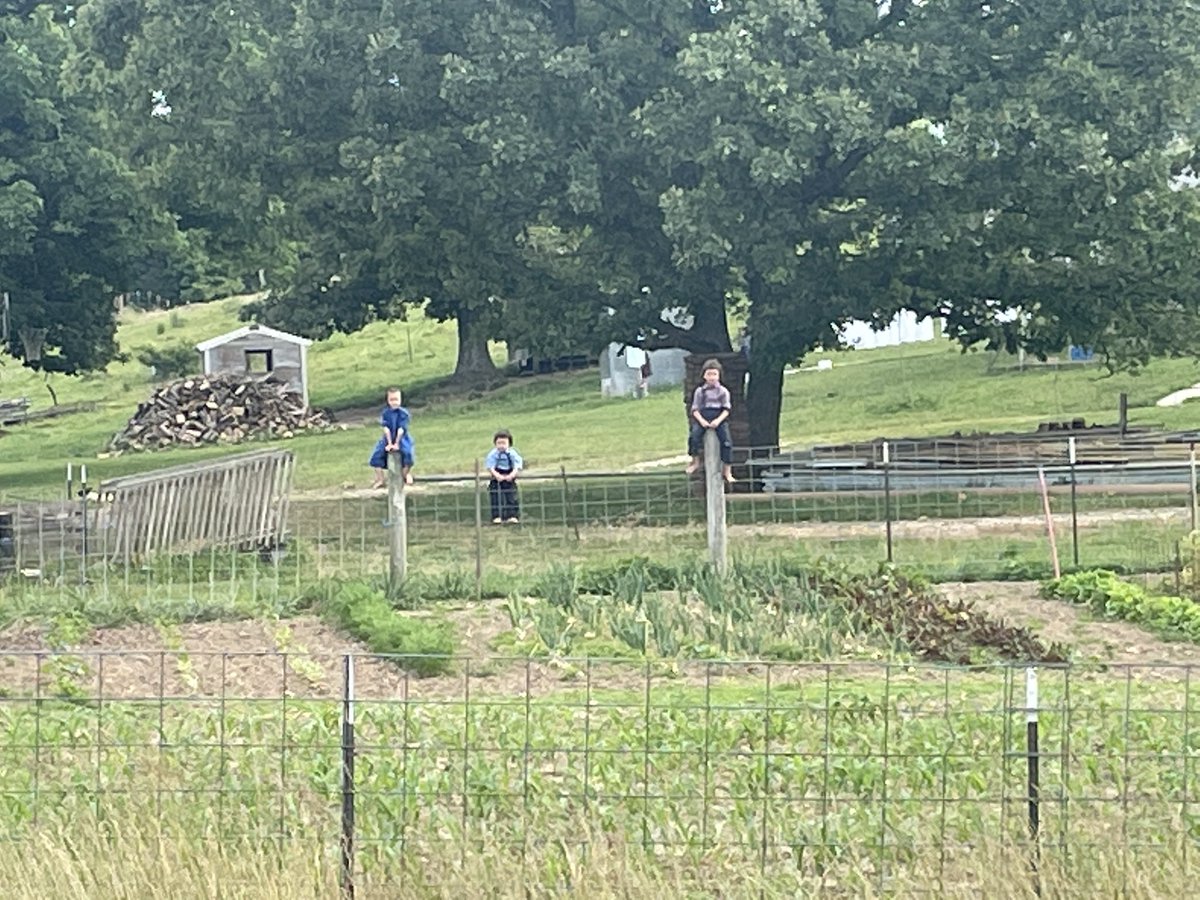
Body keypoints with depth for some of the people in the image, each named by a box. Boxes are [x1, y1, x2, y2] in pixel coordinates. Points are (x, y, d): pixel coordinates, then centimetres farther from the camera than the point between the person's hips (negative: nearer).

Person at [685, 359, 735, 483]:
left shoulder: (723, 391, 6)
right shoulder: (700, 391, 7)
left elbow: (726, 410, 2)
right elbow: (695, 409, 4)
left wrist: (718, 420, -15)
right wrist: (701, 420, -13)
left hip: (719, 418, 0)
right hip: (703, 418, 0)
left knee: (726, 440, -18)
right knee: (694, 433, -26)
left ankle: (727, 470, -9)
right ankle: (695, 461, -5)